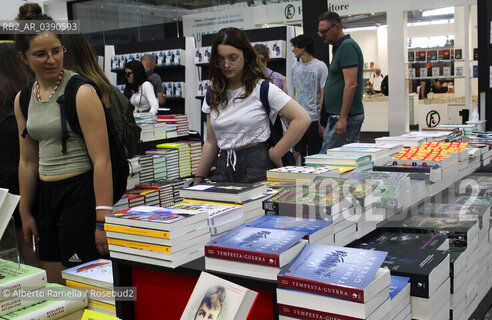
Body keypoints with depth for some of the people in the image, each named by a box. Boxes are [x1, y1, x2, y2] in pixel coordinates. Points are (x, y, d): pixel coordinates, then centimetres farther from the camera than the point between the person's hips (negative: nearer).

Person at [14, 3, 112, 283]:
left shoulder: (81, 92, -12)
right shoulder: (23, 99, 9)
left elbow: (102, 160, -17)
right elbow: (28, 161, 17)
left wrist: (103, 218, -21)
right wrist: (25, 213, 19)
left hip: (81, 192, -7)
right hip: (46, 196, 7)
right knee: (55, 289, 14)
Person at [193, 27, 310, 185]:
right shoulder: (213, 95, 11)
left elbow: (302, 120, -12)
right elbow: (211, 142, 15)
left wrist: (275, 154, -10)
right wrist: (198, 179, 10)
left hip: (257, 167, -4)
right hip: (224, 167, 4)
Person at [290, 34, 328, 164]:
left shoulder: (320, 66, -5)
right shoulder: (295, 67, 12)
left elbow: (324, 96, -7)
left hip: (314, 119, -5)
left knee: (314, 156, 2)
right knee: (298, 154, 6)